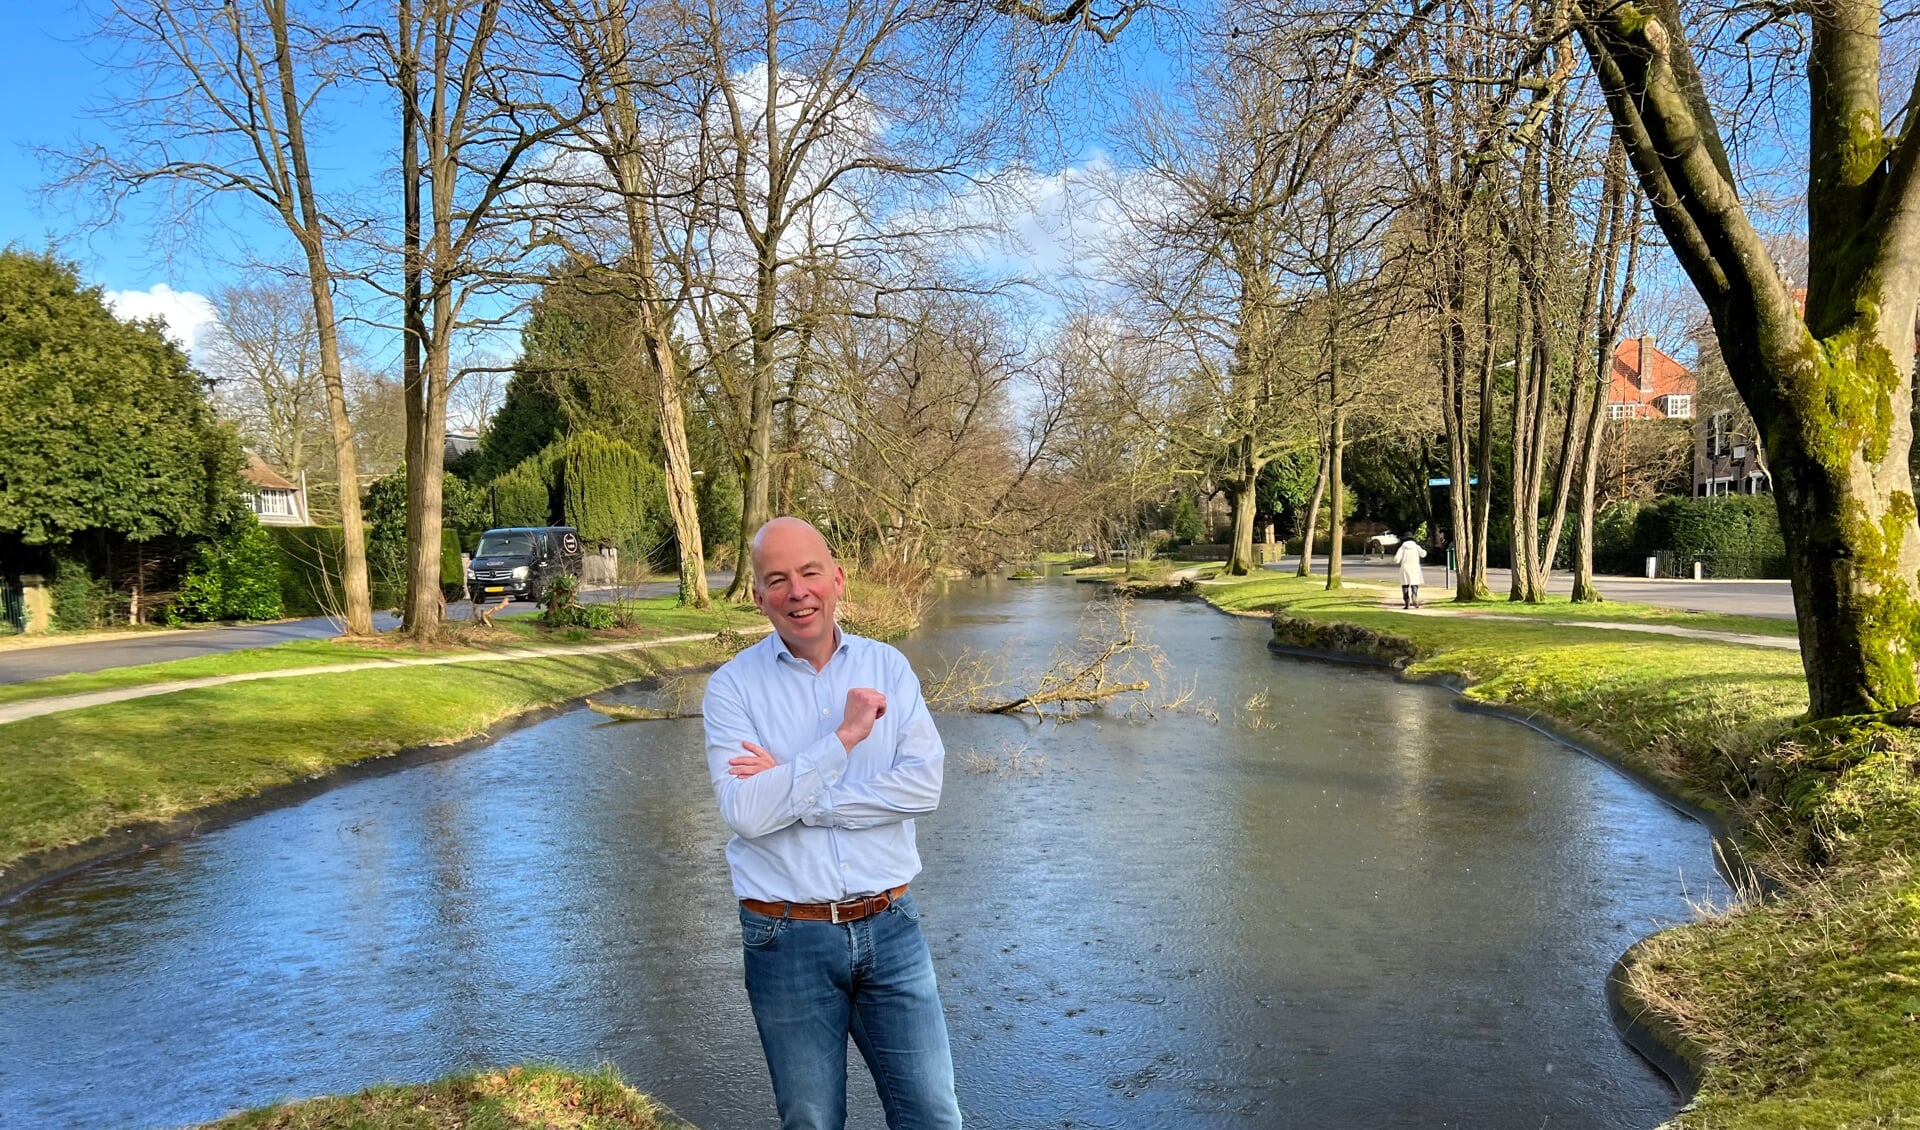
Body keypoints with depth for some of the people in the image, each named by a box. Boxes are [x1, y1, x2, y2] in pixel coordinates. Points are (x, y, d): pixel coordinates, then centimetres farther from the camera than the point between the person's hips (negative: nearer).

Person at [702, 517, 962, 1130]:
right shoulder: (733, 686, -6)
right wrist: (844, 736, -20)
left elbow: (924, 784, -12)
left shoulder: (888, 667, 0)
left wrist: (792, 793, -16)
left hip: (890, 927, 2)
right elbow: (744, 813, -18)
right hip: (788, 940, -1)